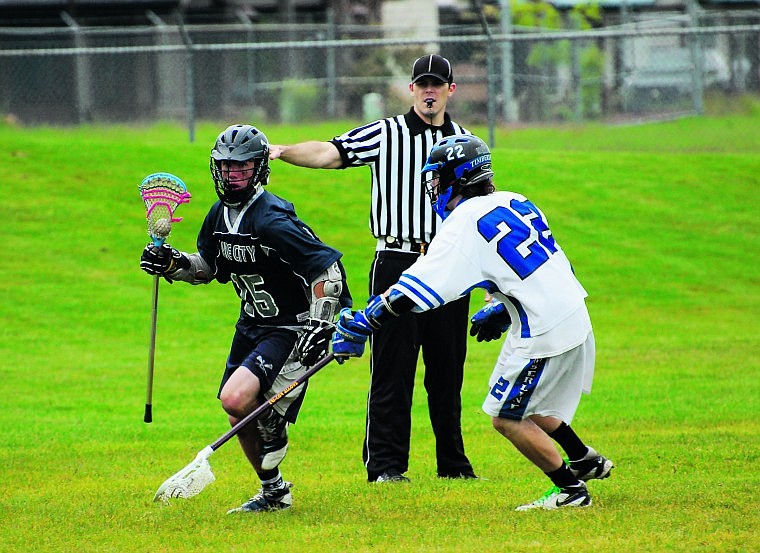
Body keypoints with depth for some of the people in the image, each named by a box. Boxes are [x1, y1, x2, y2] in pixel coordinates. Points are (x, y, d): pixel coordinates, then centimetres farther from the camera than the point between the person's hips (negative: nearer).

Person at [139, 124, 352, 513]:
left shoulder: (272, 220, -24)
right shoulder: (220, 215, 3)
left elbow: (328, 269, -25)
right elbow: (208, 266, 20)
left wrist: (319, 329, -28)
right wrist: (173, 264, 0)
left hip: (292, 331, -9)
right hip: (252, 326, 9)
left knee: (237, 399, -25)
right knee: (240, 418, 13)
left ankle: (274, 433, 8)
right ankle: (273, 492, 34)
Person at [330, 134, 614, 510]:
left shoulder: (464, 225, -15)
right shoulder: (513, 203, 10)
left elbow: (413, 290, -19)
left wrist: (358, 327, -13)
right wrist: (502, 312, 25)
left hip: (546, 334, -9)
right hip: (573, 319, 9)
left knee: (508, 419, 3)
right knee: (523, 405, 26)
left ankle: (570, 489, 8)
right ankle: (585, 461, 37)